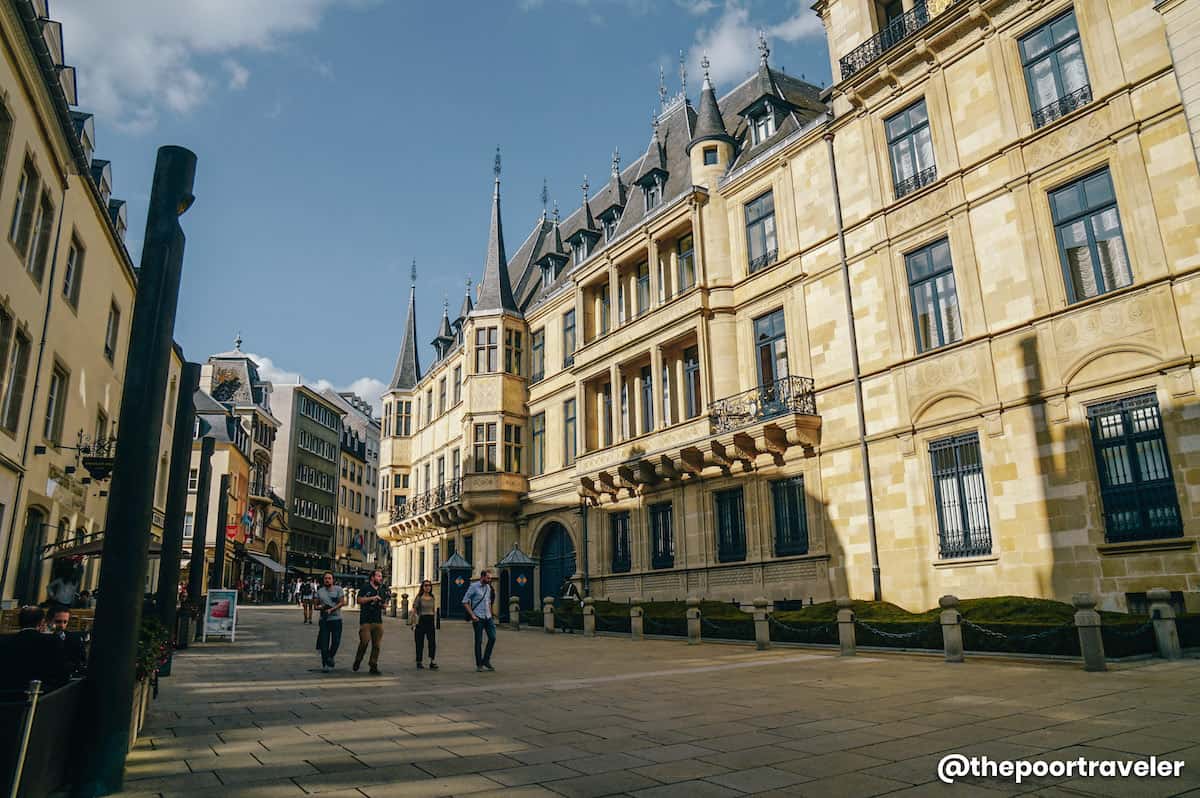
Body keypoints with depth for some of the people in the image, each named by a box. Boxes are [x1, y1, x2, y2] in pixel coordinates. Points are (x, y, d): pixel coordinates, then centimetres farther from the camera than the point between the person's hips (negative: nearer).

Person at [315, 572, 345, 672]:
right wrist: (320, 607, -10)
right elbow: (316, 604, 13)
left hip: (336, 619, -2)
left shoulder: (338, 589, 0)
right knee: (324, 643, -1)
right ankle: (325, 663, 7)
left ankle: (330, 657, 27)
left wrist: (331, 609, -18)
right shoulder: (320, 591, 10)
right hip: (324, 619, 2)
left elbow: (342, 602, -7)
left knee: (336, 641, 0)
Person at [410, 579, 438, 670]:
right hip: (421, 620, -3)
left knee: (432, 642, -8)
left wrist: (435, 623, 11)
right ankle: (419, 662, 14)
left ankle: (432, 662, -9)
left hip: (430, 621, 3)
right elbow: (413, 610, -3)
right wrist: (413, 623, -9)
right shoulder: (419, 597, -2)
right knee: (420, 643, 3)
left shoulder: (432, 598, 11)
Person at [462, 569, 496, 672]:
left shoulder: (488, 587, 12)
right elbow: (465, 601, -10)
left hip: (488, 617, 6)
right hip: (478, 618, -6)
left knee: (492, 638, -1)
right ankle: (479, 665, 9)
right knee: (479, 641, 0)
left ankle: (486, 660, 13)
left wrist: (490, 613, 13)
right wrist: (472, 615, -14)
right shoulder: (474, 586, -8)